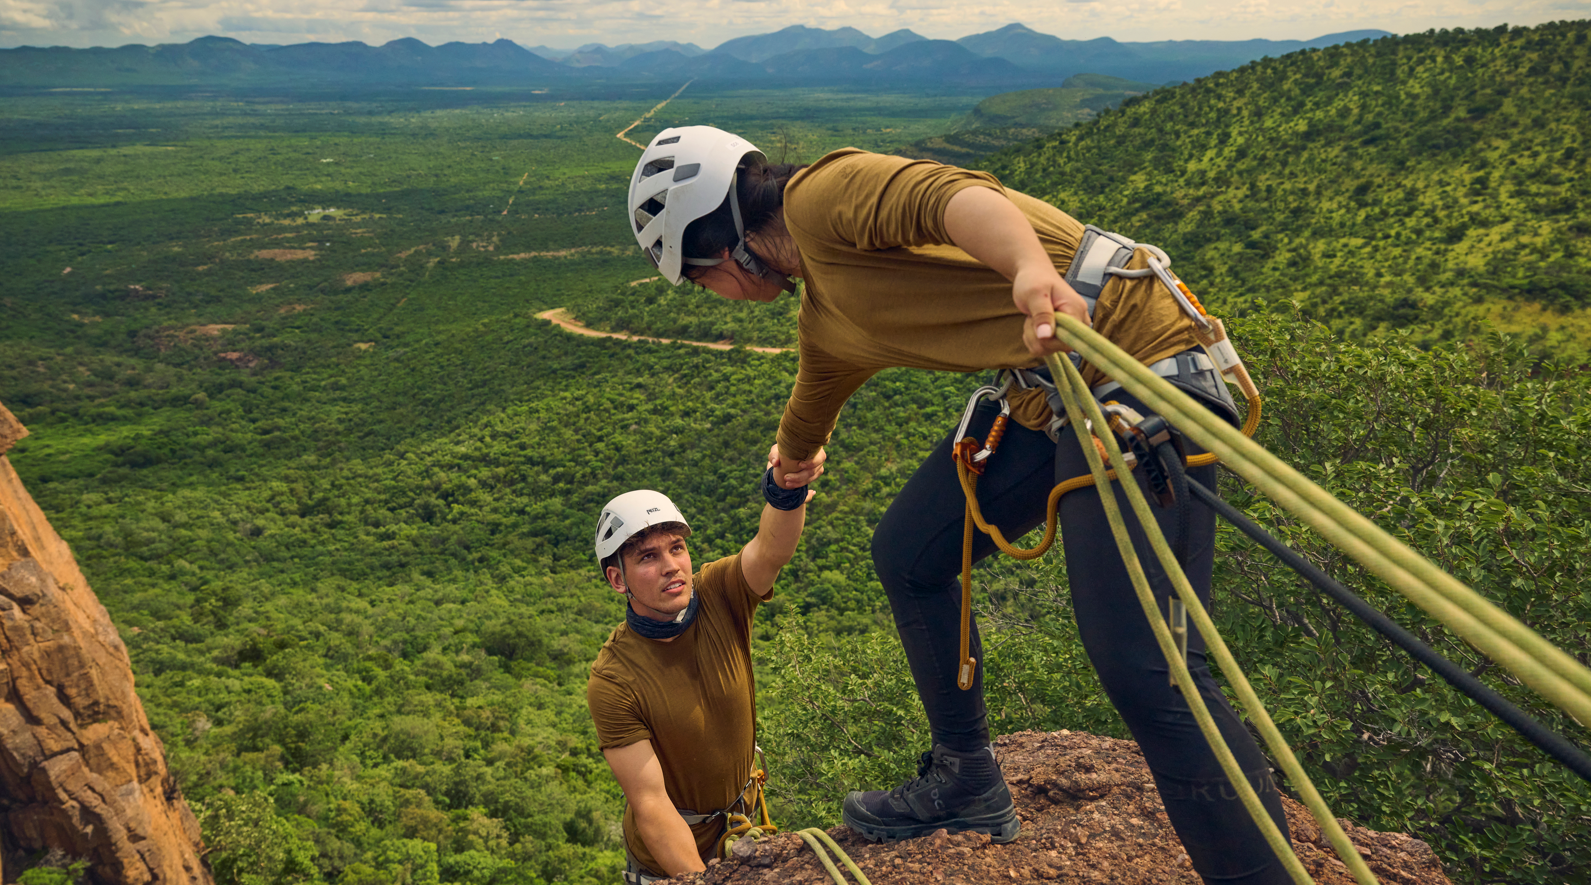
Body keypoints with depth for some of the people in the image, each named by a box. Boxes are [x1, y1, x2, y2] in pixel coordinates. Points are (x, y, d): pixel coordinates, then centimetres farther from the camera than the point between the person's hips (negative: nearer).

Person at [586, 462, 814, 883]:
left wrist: (787, 487, -62)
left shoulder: (719, 596, -19)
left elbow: (772, 547, -41)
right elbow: (651, 805, -26)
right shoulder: (611, 683, -27)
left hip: (742, 818, 4)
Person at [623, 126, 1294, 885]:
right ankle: (967, 782, 30)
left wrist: (1031, 268, -48)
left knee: (1143, 666, -17)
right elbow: (815, 394, 44)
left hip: (1138, 367, -9)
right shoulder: (826, 321, 22)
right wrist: (792, 458, 64)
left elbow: (951, 196, -27)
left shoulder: (819, 194, -7)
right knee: (907, 555, 15)